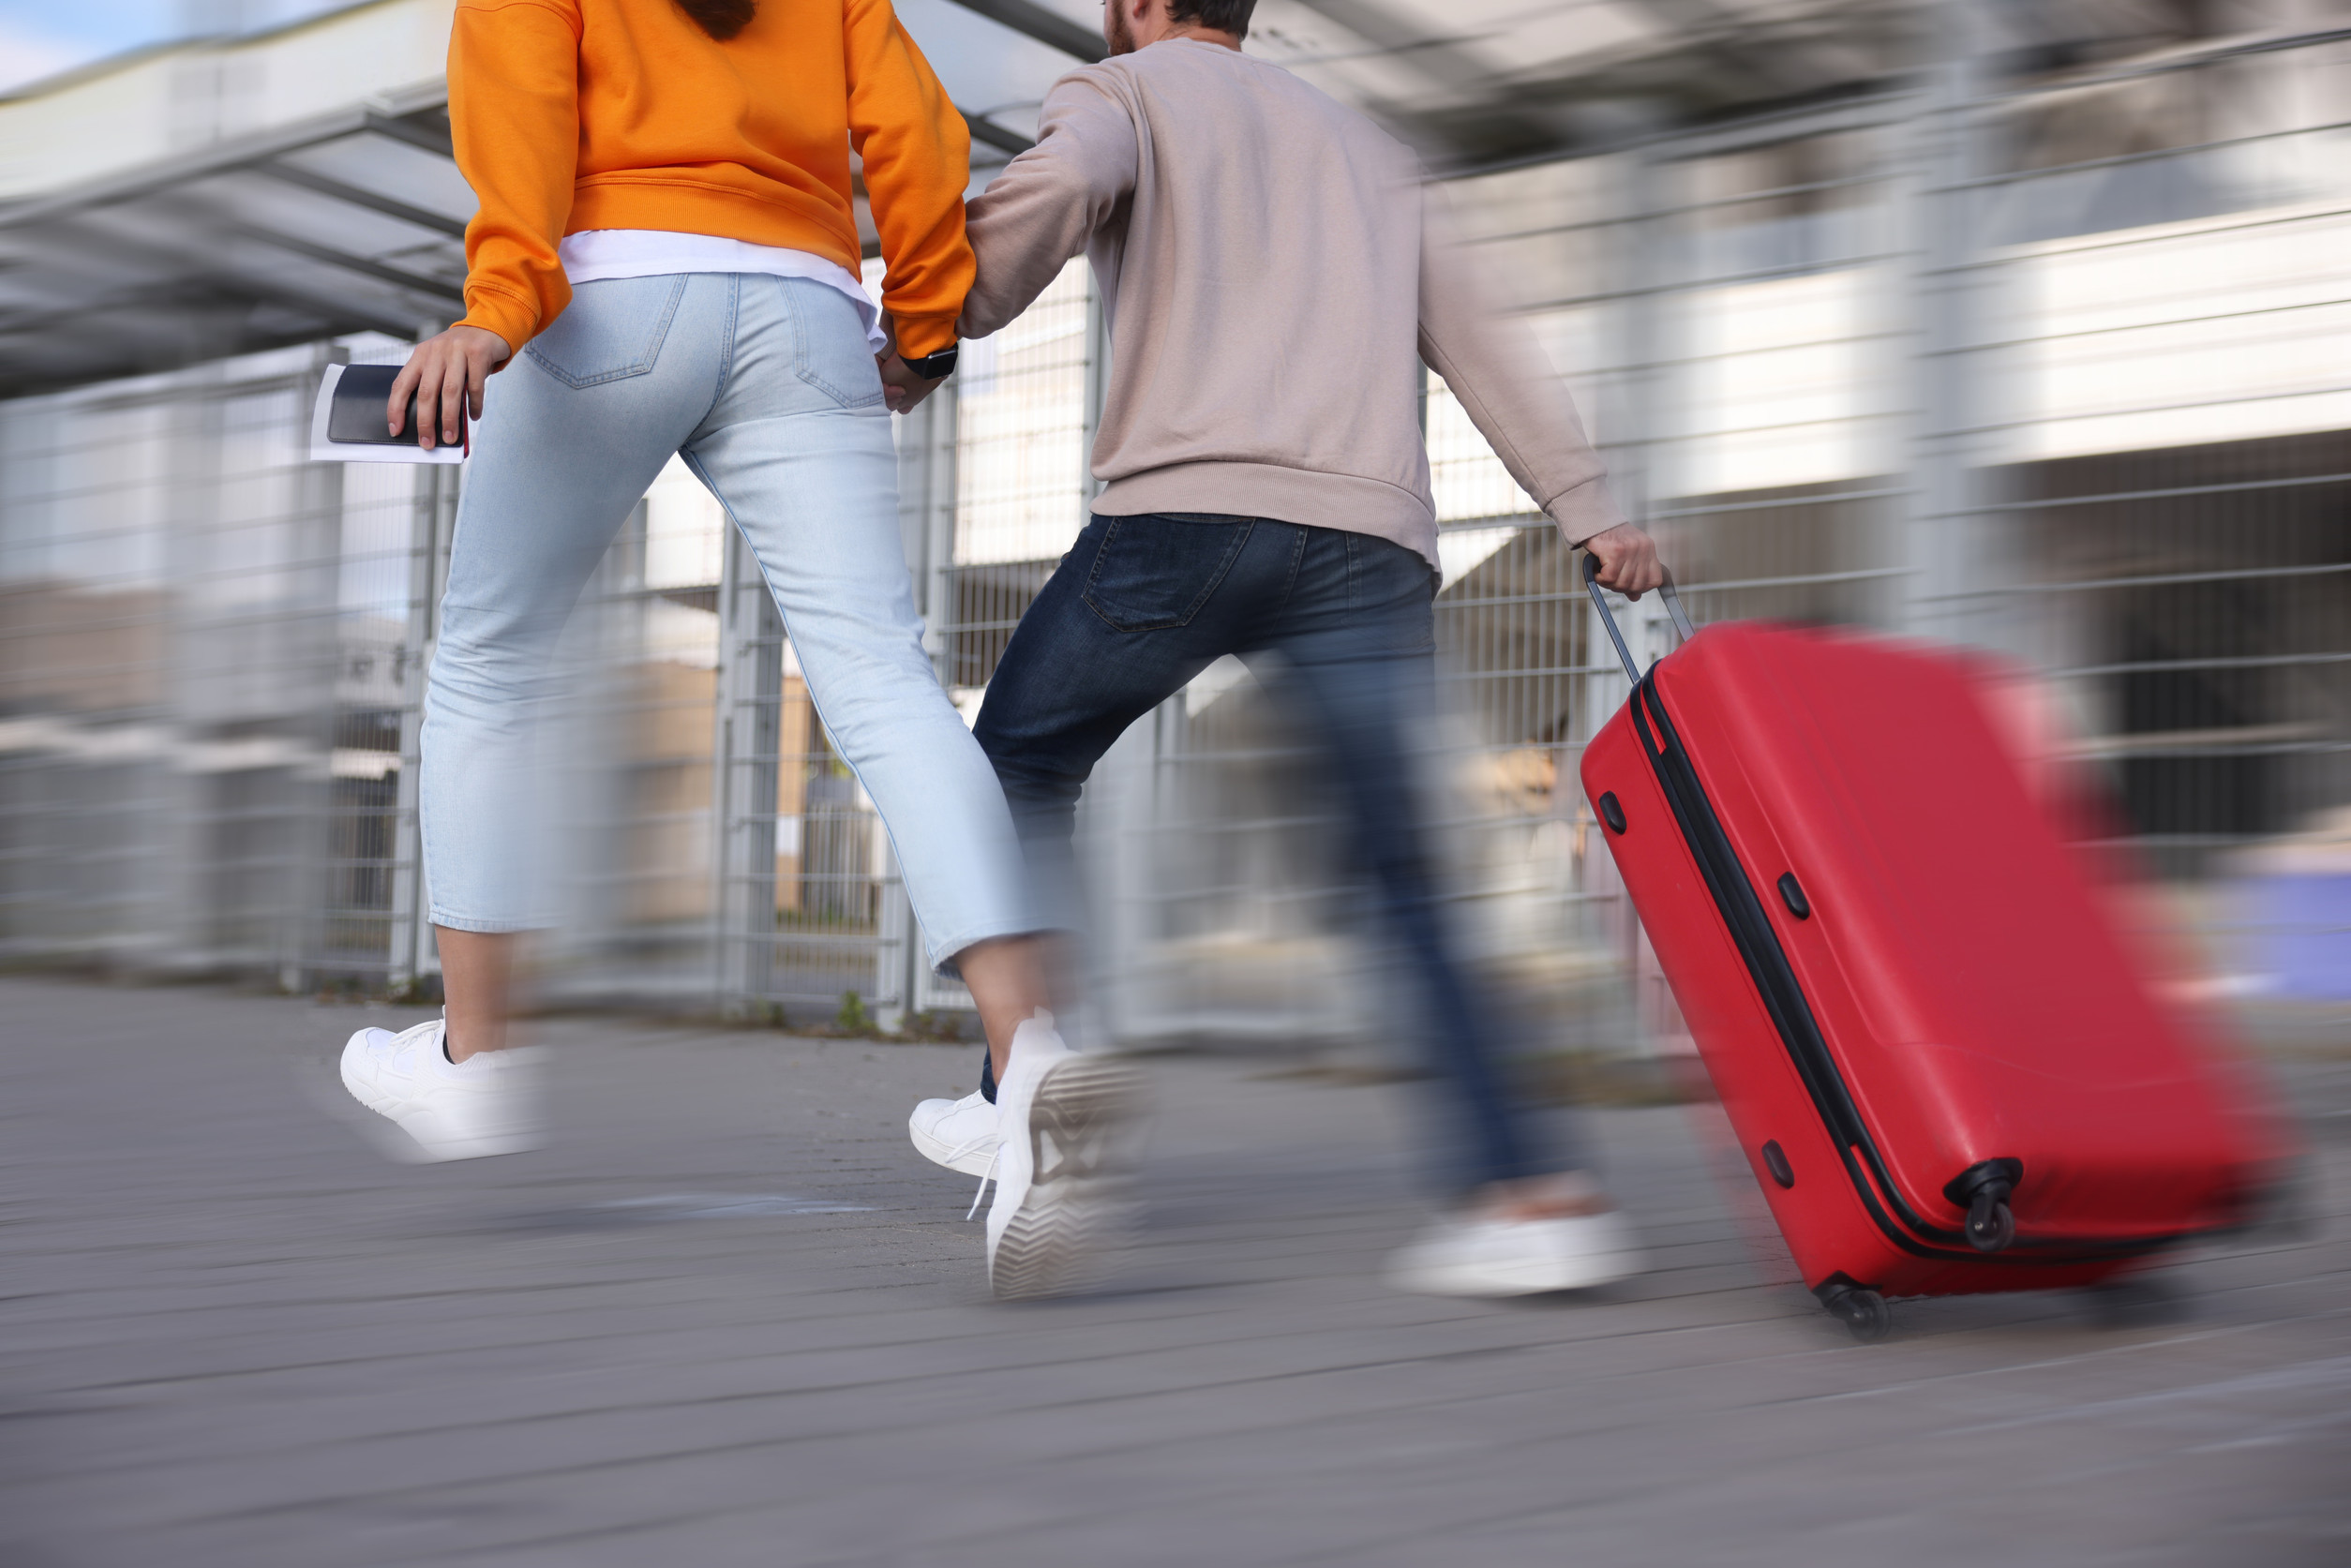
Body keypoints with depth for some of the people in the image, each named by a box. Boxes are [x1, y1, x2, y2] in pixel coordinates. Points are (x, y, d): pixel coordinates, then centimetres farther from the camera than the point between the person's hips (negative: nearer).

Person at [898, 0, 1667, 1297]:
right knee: (1397, 881, 1)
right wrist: (1589, 511, 16)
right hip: (1373, 542, 4)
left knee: (1021, 764, 16)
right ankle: (1529, 1186, -14)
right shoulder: (1362, 143, 33)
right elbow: (1480, 338, 23)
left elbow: (1056, 184, -10)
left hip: (1186, 508, -4)